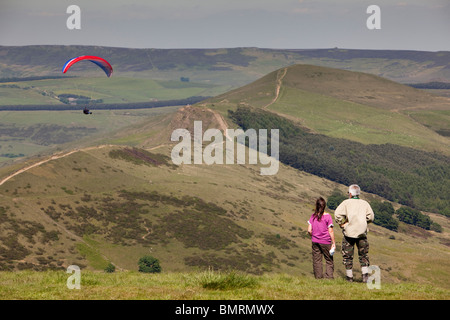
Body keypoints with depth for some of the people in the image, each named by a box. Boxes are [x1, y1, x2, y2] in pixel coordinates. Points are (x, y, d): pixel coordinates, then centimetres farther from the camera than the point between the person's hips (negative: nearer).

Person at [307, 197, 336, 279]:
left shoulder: (313, 216, 0)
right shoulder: (327, 216, -8)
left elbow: (309, 230, -1)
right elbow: (330, 231, -9)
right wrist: (333, 243, -4)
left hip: (315, 241, 3)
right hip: (326, 242, -3)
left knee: (316, 260, 7)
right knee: (329, 260, 6)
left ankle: (318, 277, 8)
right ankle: (329, 277, -2)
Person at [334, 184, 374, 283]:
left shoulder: (346, 202, 1)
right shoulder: (364, 203, 8)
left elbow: (337, 214, -13)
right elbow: (370, 216, -2)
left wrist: (342, 224, -3)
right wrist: (363, 222, 13)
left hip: (349, 233, -2)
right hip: (362, 233, 2)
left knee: (348, 256, 8)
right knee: (363, 255, 10)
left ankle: (349, 277, 9)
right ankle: (365, 275, -6)